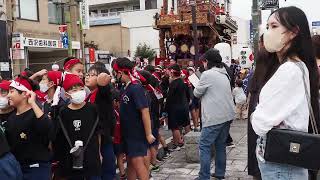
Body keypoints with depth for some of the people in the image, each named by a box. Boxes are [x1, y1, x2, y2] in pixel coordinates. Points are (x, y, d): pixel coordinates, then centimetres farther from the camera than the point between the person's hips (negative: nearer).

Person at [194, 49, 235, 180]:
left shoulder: (207, 74, -11)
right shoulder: (224, 74, 14)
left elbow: (197, 93, -3)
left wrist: (197, 88, 16)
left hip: (214, 117, -8)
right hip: (227, 115, 9)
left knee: (204, 146, -2)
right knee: (221, 145, 16)